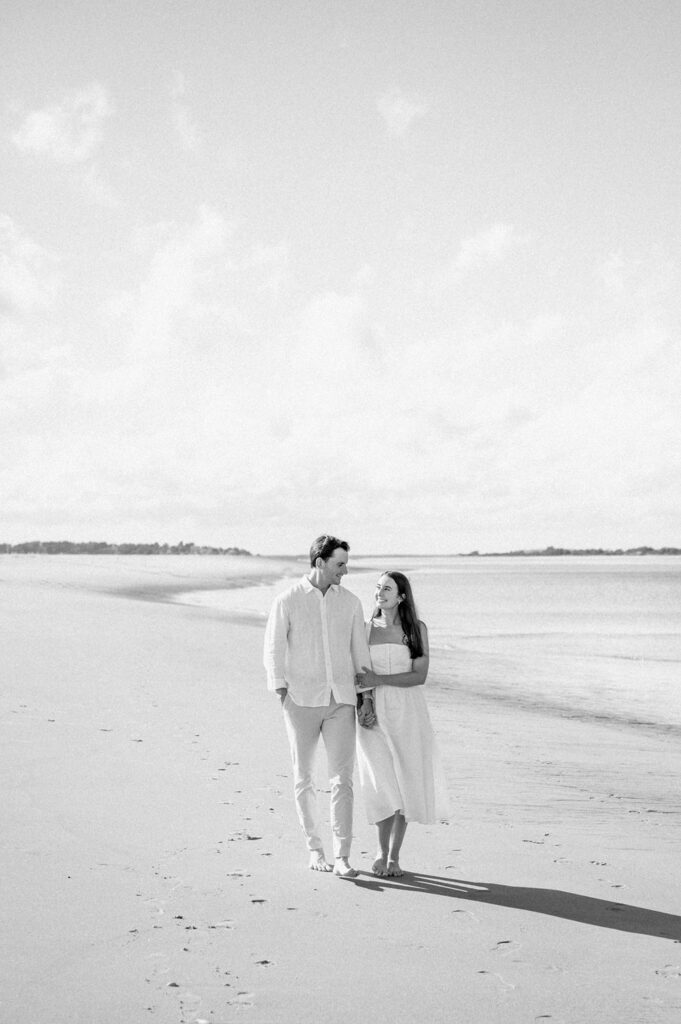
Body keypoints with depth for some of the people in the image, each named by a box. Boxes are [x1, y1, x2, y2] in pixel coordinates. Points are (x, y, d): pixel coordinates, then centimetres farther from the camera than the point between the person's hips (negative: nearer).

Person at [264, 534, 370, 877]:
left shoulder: (350, 602, 7)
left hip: (340, 701, 2)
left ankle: (342, 858, -7)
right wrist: (281, 690, -11)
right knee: (304, 779, 7)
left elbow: (359, 651, 12)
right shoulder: (287, 601, -2)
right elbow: (274, 649, -1)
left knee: (342, 778, -7)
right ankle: (314, 847, 22)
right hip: (302, 701, -2)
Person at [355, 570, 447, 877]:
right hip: (374, 713, 0)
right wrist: (364, 700, -10)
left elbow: (419, 676, -7)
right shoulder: (366, 628, 6)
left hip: (408, 713, 0)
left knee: (405, 783, 1)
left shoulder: (417, 629, 0)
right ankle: (382, 849, 11)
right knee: (382, 784, -8)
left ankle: (394, 855, 13)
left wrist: (379, 679, -14)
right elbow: (358, 675, 8)